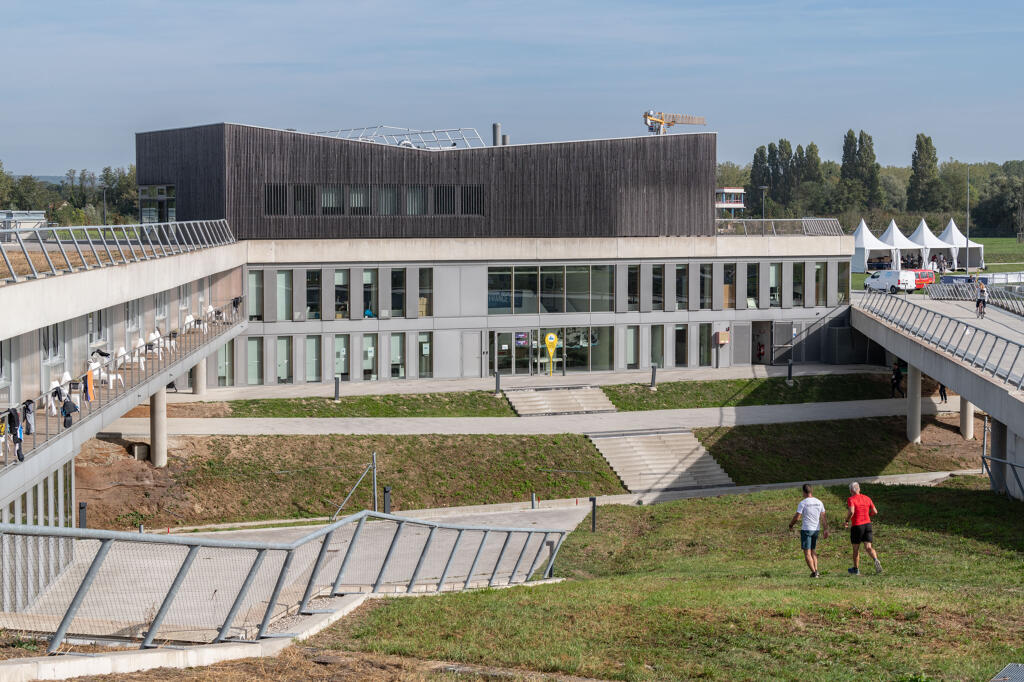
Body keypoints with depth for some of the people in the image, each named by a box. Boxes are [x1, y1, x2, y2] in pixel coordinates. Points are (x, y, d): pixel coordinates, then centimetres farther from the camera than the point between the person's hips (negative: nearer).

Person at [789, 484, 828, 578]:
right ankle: (816, 569, 7)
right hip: (816, 530, 5)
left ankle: (814, 572, -11)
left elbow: (797, 517, -11)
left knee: (807, 553, -2)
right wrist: (825, 529, 11)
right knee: (813, 551, 18)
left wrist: (790, 525, 6)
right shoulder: (819, 502, 6)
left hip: (806, 530, -5)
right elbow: (823, 517, 7)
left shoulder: (803, 503, -11)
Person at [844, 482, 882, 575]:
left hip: (856, 526, -4)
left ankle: (856, 569, 22)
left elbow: (851, 512, -23)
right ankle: (876, 560, -30)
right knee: (868, 547, -1)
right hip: (867, 524, 4)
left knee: (856, 549, 11)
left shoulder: (851, 499, -8)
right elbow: (874, 511, 8)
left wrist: (846, 521, -8)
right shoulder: (867, 498, 8)